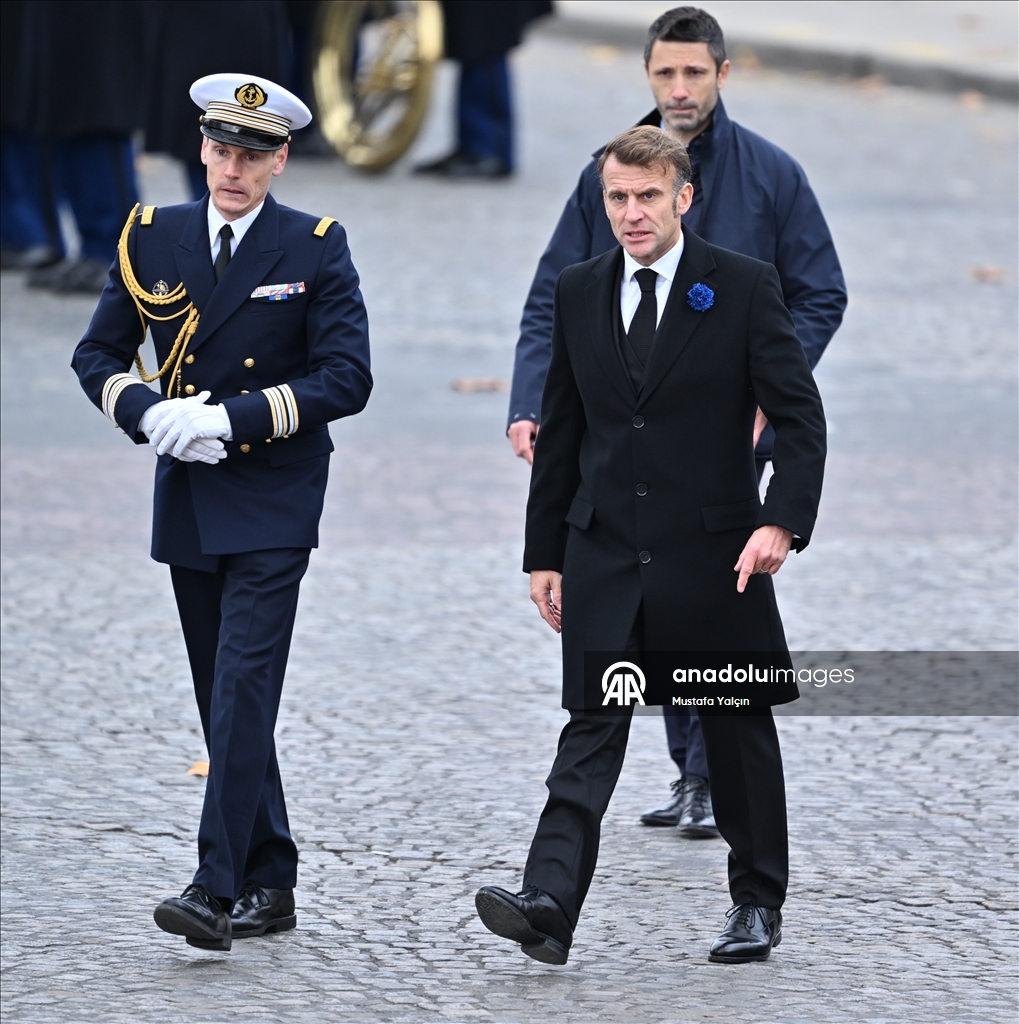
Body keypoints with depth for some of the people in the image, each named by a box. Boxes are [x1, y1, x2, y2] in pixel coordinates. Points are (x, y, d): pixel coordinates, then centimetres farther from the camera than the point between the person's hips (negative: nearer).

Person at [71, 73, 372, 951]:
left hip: (274, 508, -5)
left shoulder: (315, 249, -5)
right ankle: (271, 885, 19)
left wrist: (232, 416, -18)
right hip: (188, 504, 5)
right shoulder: (153, 239, 5)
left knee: (244, 690, -15)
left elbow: (347, 379, -10)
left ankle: (218, 888, -21)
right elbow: (98, 355, 10)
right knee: (222, 700, 10)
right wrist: (151, 415, -11)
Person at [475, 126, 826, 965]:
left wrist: (782, 521, -19)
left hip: (713, 550, -2)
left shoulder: (745, 288, -4)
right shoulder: (579, 293, 8)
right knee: (591, 730, -8)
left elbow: (798, 414, -6)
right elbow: (561, 432, 13)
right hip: (605, 550, 2)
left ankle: (758, 903, 24)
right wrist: (545, 552, 11)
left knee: (738, 730, 9)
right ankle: (549, 907, -20)